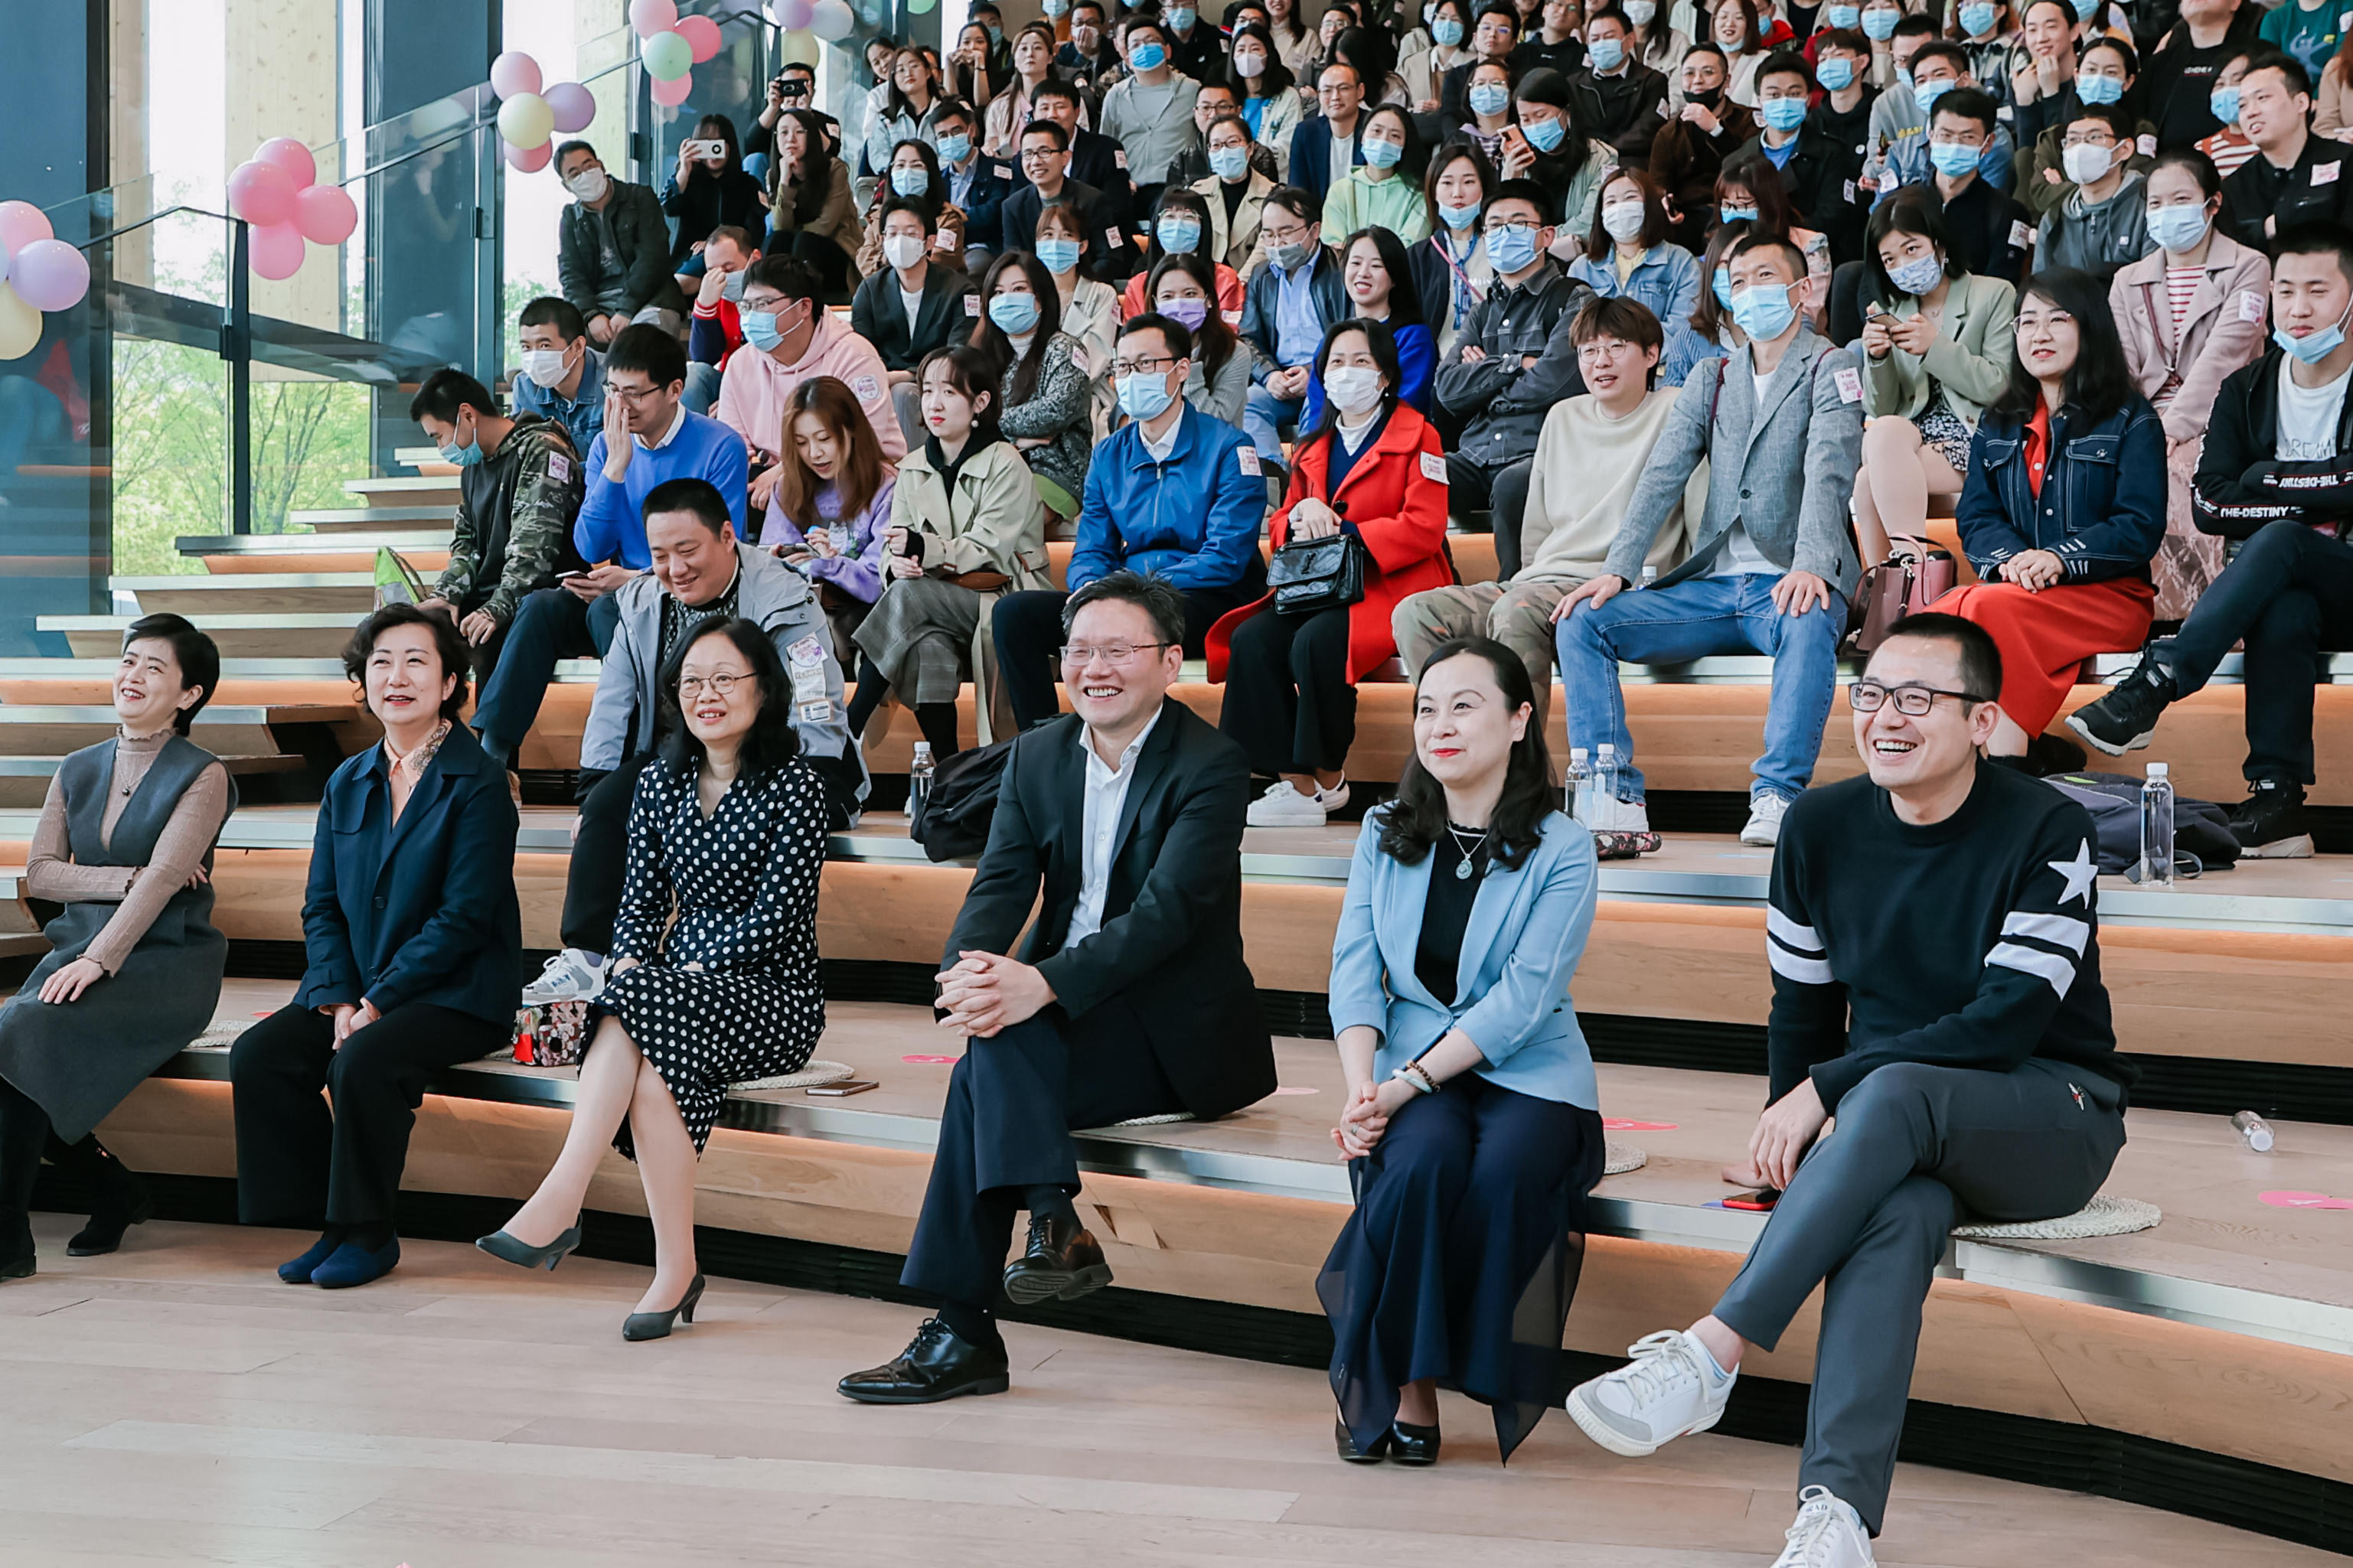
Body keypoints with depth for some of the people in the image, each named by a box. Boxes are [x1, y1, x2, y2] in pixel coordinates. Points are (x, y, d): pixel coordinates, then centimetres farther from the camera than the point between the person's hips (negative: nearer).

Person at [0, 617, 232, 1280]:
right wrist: (129, 879, -9)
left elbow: (162, 881, -16)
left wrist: (97, 961, -26)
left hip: (165, 960, -6)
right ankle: (116, 1192, 1)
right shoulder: (77, 771, 15)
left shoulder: (201, 776, -3)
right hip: (79, 946, 6)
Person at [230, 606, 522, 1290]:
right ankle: (330, 1224, -3)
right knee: (257, 1055, -15)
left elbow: (463, 917, -15)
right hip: (355, 989, 7)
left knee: (362, 1062, -31)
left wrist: (377, 1003, -19)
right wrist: (338, 998, -7)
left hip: (456, 994, -6)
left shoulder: (479, 783, -8)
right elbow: (321, 906, 10)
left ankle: (367, 1234, -10)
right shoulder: (347, 784, 13)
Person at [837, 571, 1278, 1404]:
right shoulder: (1038, 755, 10)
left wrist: (1041, 985, -33)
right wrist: (968, 968, -23)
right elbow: (1002, 881, 1)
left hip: (1176, 1030, -5)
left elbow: (1170, 909, -21)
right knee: (997, 1034, -29)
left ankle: (963, 1331, -27)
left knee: (990, 1065, -28)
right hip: (1061, 1014, 5)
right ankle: (1055, 1226, -30)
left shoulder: (1211, 765, -10)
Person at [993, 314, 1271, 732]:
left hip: (1209, 602, -6)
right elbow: (1091, 553, 13)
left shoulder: (1228, 448, -3)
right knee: (1013, 612, -14)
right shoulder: (1109, 455, 15)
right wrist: (1092, 587, -14)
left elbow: (1226, 558, -12)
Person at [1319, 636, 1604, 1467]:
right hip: (1412, 1060, 2)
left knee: (1504, 1170, -32)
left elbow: (1522, 999, -12)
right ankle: (1401, 1384, -18)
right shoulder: (1385, 834, 10)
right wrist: (1361, 1087, -15)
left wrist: (1406, 1084, -21)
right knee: (1426, 1155, -31)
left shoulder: (1562, 850, -2)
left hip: (1529, 1071, -2)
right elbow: (1354, 971, 3)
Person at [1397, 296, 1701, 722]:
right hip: (1539, 580, 7)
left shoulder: (1675, 414, 3)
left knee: (1516, 612, -38)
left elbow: (1704, 523, -3)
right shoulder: (1563, 417, 22)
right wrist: (1530, 576, 16)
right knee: (1414, 613, -15)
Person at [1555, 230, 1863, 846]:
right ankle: (1615, 796, -21)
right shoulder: (1709, 381, 18)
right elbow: (1662, 478, 7)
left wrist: (1810, 565, -33)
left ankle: (1777, 796, -36)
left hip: (1790, 584, -5)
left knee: (1809, 624, -40)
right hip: (1711, 583, 5)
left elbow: (1828, 470, -15)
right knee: (1582, 621, -14)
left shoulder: (1831, 369, 3)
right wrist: (1617, 568, -10)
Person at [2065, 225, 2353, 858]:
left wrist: (2264, 480, -11)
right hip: (2286, 588, 3)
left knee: (2278, 540, -35)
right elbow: (2212, 505, -1)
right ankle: (2277, 801, -38)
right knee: (2281, 615, -36)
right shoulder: (2247, 390, 11)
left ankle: (2150, 687, -40)